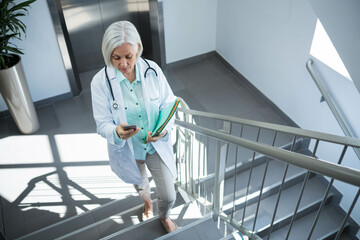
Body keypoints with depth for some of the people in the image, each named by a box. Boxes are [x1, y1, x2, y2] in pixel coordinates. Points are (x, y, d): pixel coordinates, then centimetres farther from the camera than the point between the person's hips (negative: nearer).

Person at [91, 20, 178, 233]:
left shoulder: (153, 70, -18)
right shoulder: (100, 82, -21)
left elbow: (169, 104, -8)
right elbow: (102, 123, -16)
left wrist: (164, 128, -27)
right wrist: (117, 132, -40)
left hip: (157, 145, 0)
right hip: (127, 149, 0)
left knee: (168, 195, 10)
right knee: (140, 183, 31)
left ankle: (164, 216, 49)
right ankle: (147, 201, 70)